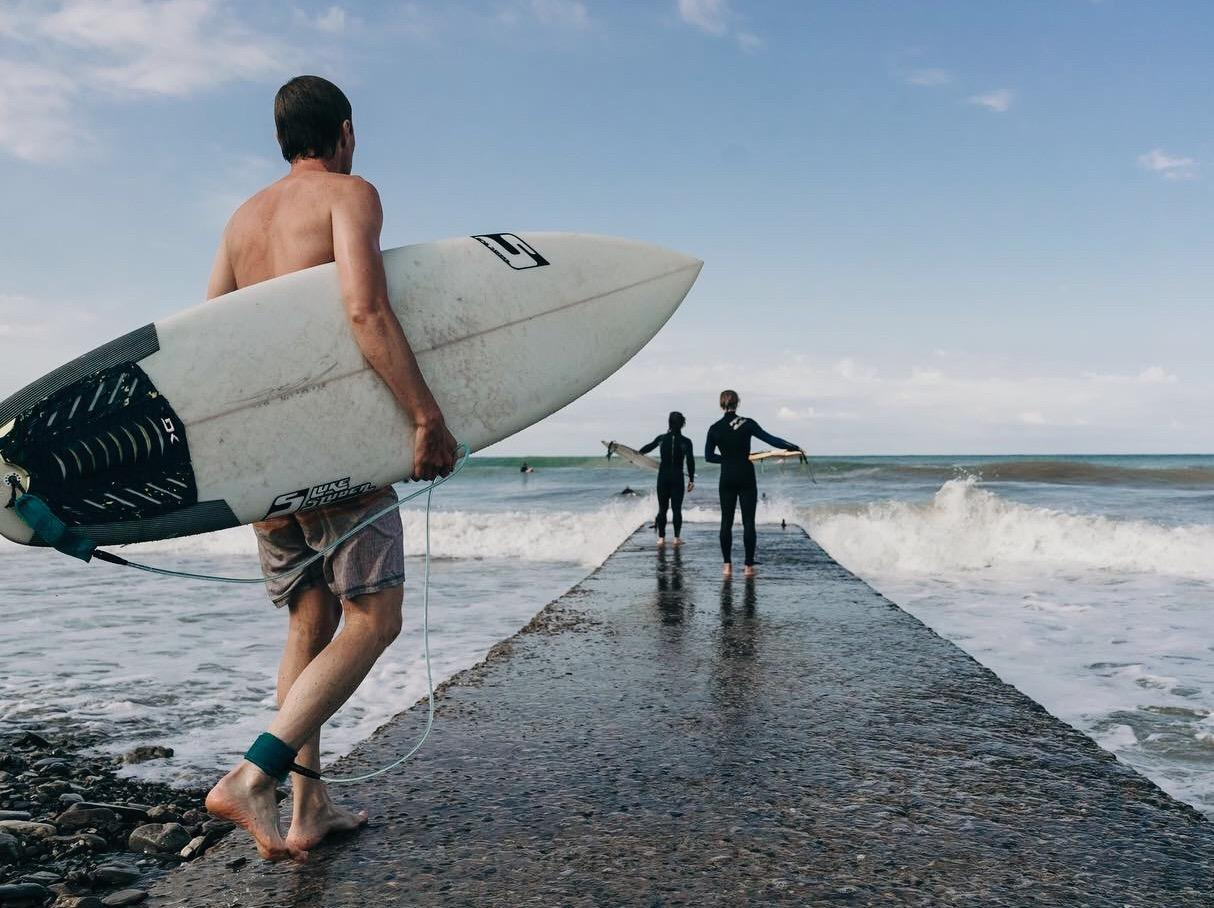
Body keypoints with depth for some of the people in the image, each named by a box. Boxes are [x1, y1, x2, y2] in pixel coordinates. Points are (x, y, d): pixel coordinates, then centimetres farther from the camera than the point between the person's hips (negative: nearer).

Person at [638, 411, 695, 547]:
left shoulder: (661, 439, 0)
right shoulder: (686, 442, -6)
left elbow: (648, 447, 16)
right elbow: (690, 461, -11)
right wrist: (691, 479, -4)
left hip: (663, 477, 2)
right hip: (677, 478, -2)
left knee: (662, 508, 9)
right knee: (677, 508, 4)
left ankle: (661, 537, 7)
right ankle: (676, 537, 2)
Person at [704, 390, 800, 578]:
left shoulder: (714, 428, 0)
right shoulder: (747, 424, -6)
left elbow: (709, 456, 3)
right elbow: (771, 439, -8)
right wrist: (794, 448, 0)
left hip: (727, 479, 2)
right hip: (746, 478, -2)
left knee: (726, 521, 8)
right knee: (748, 522, 3)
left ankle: (727, 565, 6)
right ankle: (749, 566, 3)